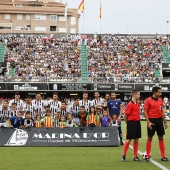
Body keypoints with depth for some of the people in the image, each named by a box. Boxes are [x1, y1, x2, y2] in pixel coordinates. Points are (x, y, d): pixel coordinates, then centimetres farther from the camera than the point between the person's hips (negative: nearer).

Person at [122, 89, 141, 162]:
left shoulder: (138, 103, 10)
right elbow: (125, 116, -11)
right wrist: (128, 123, 0)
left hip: (137, 122, 7)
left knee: (136, 140, 8)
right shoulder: (130, 104, -13)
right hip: (131, 123, -7)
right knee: (128, 140, -4)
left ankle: (135, 156, 14)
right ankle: (123, 156, 5)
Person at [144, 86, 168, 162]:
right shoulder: (148, 100, -7)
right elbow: (145, 112, -9)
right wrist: (148, 122, -16)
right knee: (150, 138, 1)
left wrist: (165, 122, 11)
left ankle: (163, 156, 11)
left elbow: (162, 111, 15)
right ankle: (147, 156, 9)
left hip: (159, 120, 5)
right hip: (152, 120, -5)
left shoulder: (160, 100, 10)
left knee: (161, 138, 7)